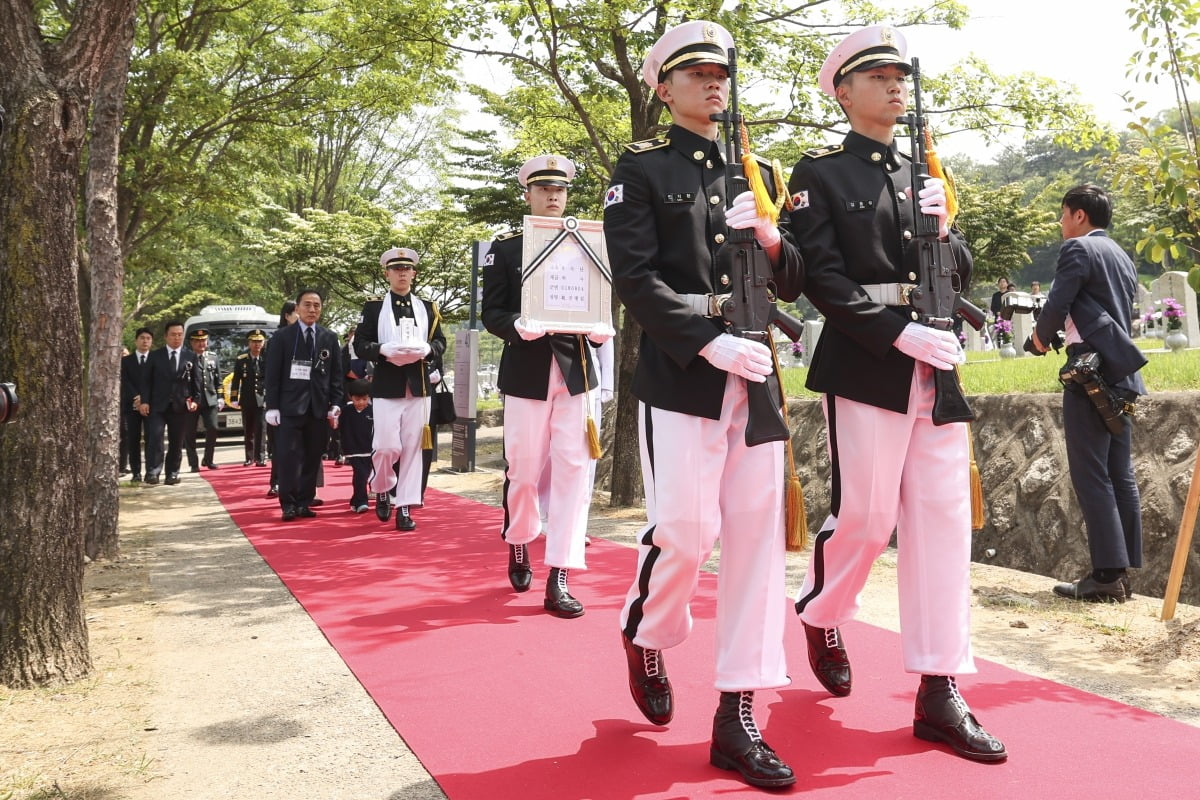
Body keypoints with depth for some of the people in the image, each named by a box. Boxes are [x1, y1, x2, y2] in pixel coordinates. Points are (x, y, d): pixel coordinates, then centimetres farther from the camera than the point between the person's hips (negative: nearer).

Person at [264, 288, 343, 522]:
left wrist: (335, 404, 1)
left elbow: (336, 374, 10)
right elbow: (272, 375, 1)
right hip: (290, 406, -2)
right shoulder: (282, 337, 3)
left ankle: (304, 503, 12)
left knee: (312, 457, 4)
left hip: (318, 407, 3)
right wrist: (272, 406, -6)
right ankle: (288, 504, 0)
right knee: (289, 456, -6)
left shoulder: (330, 338, 10)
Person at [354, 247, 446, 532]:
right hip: (386, 387, -2)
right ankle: (382, 489, 23)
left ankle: (405, 508, 8)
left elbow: (440, 342, 12)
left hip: (418, 387, 2)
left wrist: (426, 349, -10)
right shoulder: (374, 307, 5)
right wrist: (383, 350, -18)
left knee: (412, 448, 2)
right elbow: (360, 345, 1)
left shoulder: (427, 307, 12)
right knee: (387, 447, -7)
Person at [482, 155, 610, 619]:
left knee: (574, 470, -6)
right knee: (523, 472, 5)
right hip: (526, 372, -1)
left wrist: (601, 330, -9)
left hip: (577, 371, 2)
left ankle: (558, 579, -2)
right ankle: (518, 547, 33)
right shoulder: (505, 248, 5)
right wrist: (519, 326, -20)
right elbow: (491, 314, 1)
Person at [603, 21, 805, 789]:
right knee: (686, 531, -8)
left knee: (758, 534, 1)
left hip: (757, 374, 5)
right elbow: (636, 279, -9)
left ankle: (738, 719, 9)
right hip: (680, 374, -5)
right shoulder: (641, 169, 4)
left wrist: (772, 241, -5)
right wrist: (713, 343, -20)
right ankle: (645, 634, 26)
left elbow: (795, 284, 17)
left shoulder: (759, 175, 18)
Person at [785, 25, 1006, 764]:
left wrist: (943, 231, -4)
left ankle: (941, 694, 10)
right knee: (865, 518, 0)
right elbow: (822, 277, -11)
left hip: (939, 370, 6)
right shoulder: (820, 173, 0)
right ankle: (821, 616, 31)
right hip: (866, 369, -5)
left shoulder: (925, 175, 18)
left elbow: (963, 271, 18)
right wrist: (902, 333, -19)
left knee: (944, 523, 2)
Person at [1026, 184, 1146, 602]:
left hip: (1090, 373, -9)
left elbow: (1056, 305, -13)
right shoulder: (1122, 257, 20)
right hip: (1121, 373, 9)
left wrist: (1041, 338, 5)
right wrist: (1064, 330, 19)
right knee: (1120, 475, 8)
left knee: (1091, 475, -7)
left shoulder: (1078, 248, -6)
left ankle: (1107, 575, -7)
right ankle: (1124, 571, 11)